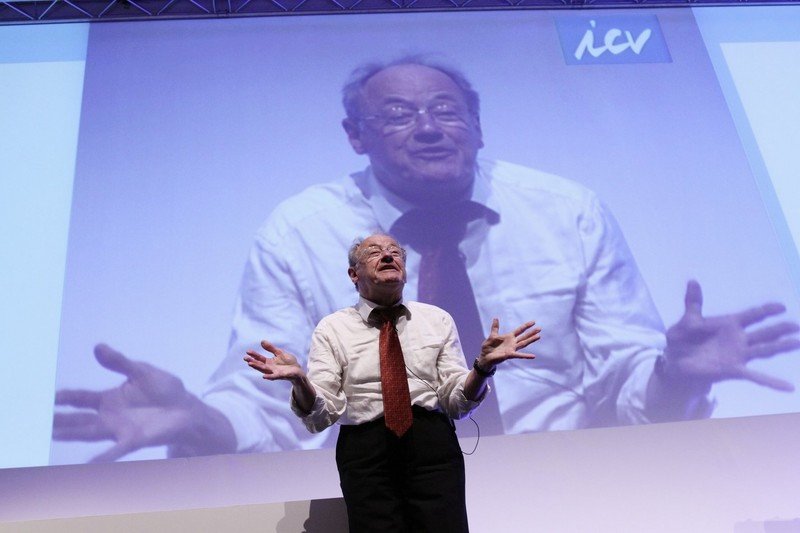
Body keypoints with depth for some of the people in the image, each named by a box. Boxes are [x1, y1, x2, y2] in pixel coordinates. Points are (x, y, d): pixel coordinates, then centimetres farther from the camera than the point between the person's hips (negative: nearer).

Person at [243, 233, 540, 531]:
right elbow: (321, 416, -3)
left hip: (432, 443, 1)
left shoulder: (437, 319, 11)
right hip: (364, 450, -1)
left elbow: (456, 402, 4)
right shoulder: (331, 329, 6)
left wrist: (483, 366, -15)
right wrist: (298, 380, -23)